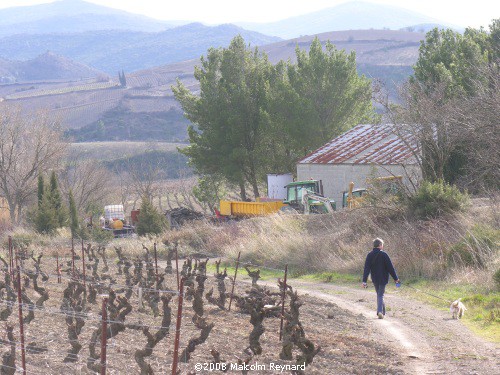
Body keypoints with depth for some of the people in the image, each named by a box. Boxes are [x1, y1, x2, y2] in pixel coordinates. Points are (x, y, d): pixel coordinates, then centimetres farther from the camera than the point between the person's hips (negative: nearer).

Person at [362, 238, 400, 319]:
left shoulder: (369, 255, -2)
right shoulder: (383, 254, -13)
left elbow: (366, 269, -6)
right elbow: (390, 267, -11)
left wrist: (364, 281, -8)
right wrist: (396, 278, -4)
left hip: (375, 279, 4)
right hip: (383, 279, -4)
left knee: (379, 294, 20)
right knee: (380, 295, -1)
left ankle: (382, 312, 27)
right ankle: (380, 311, -20)